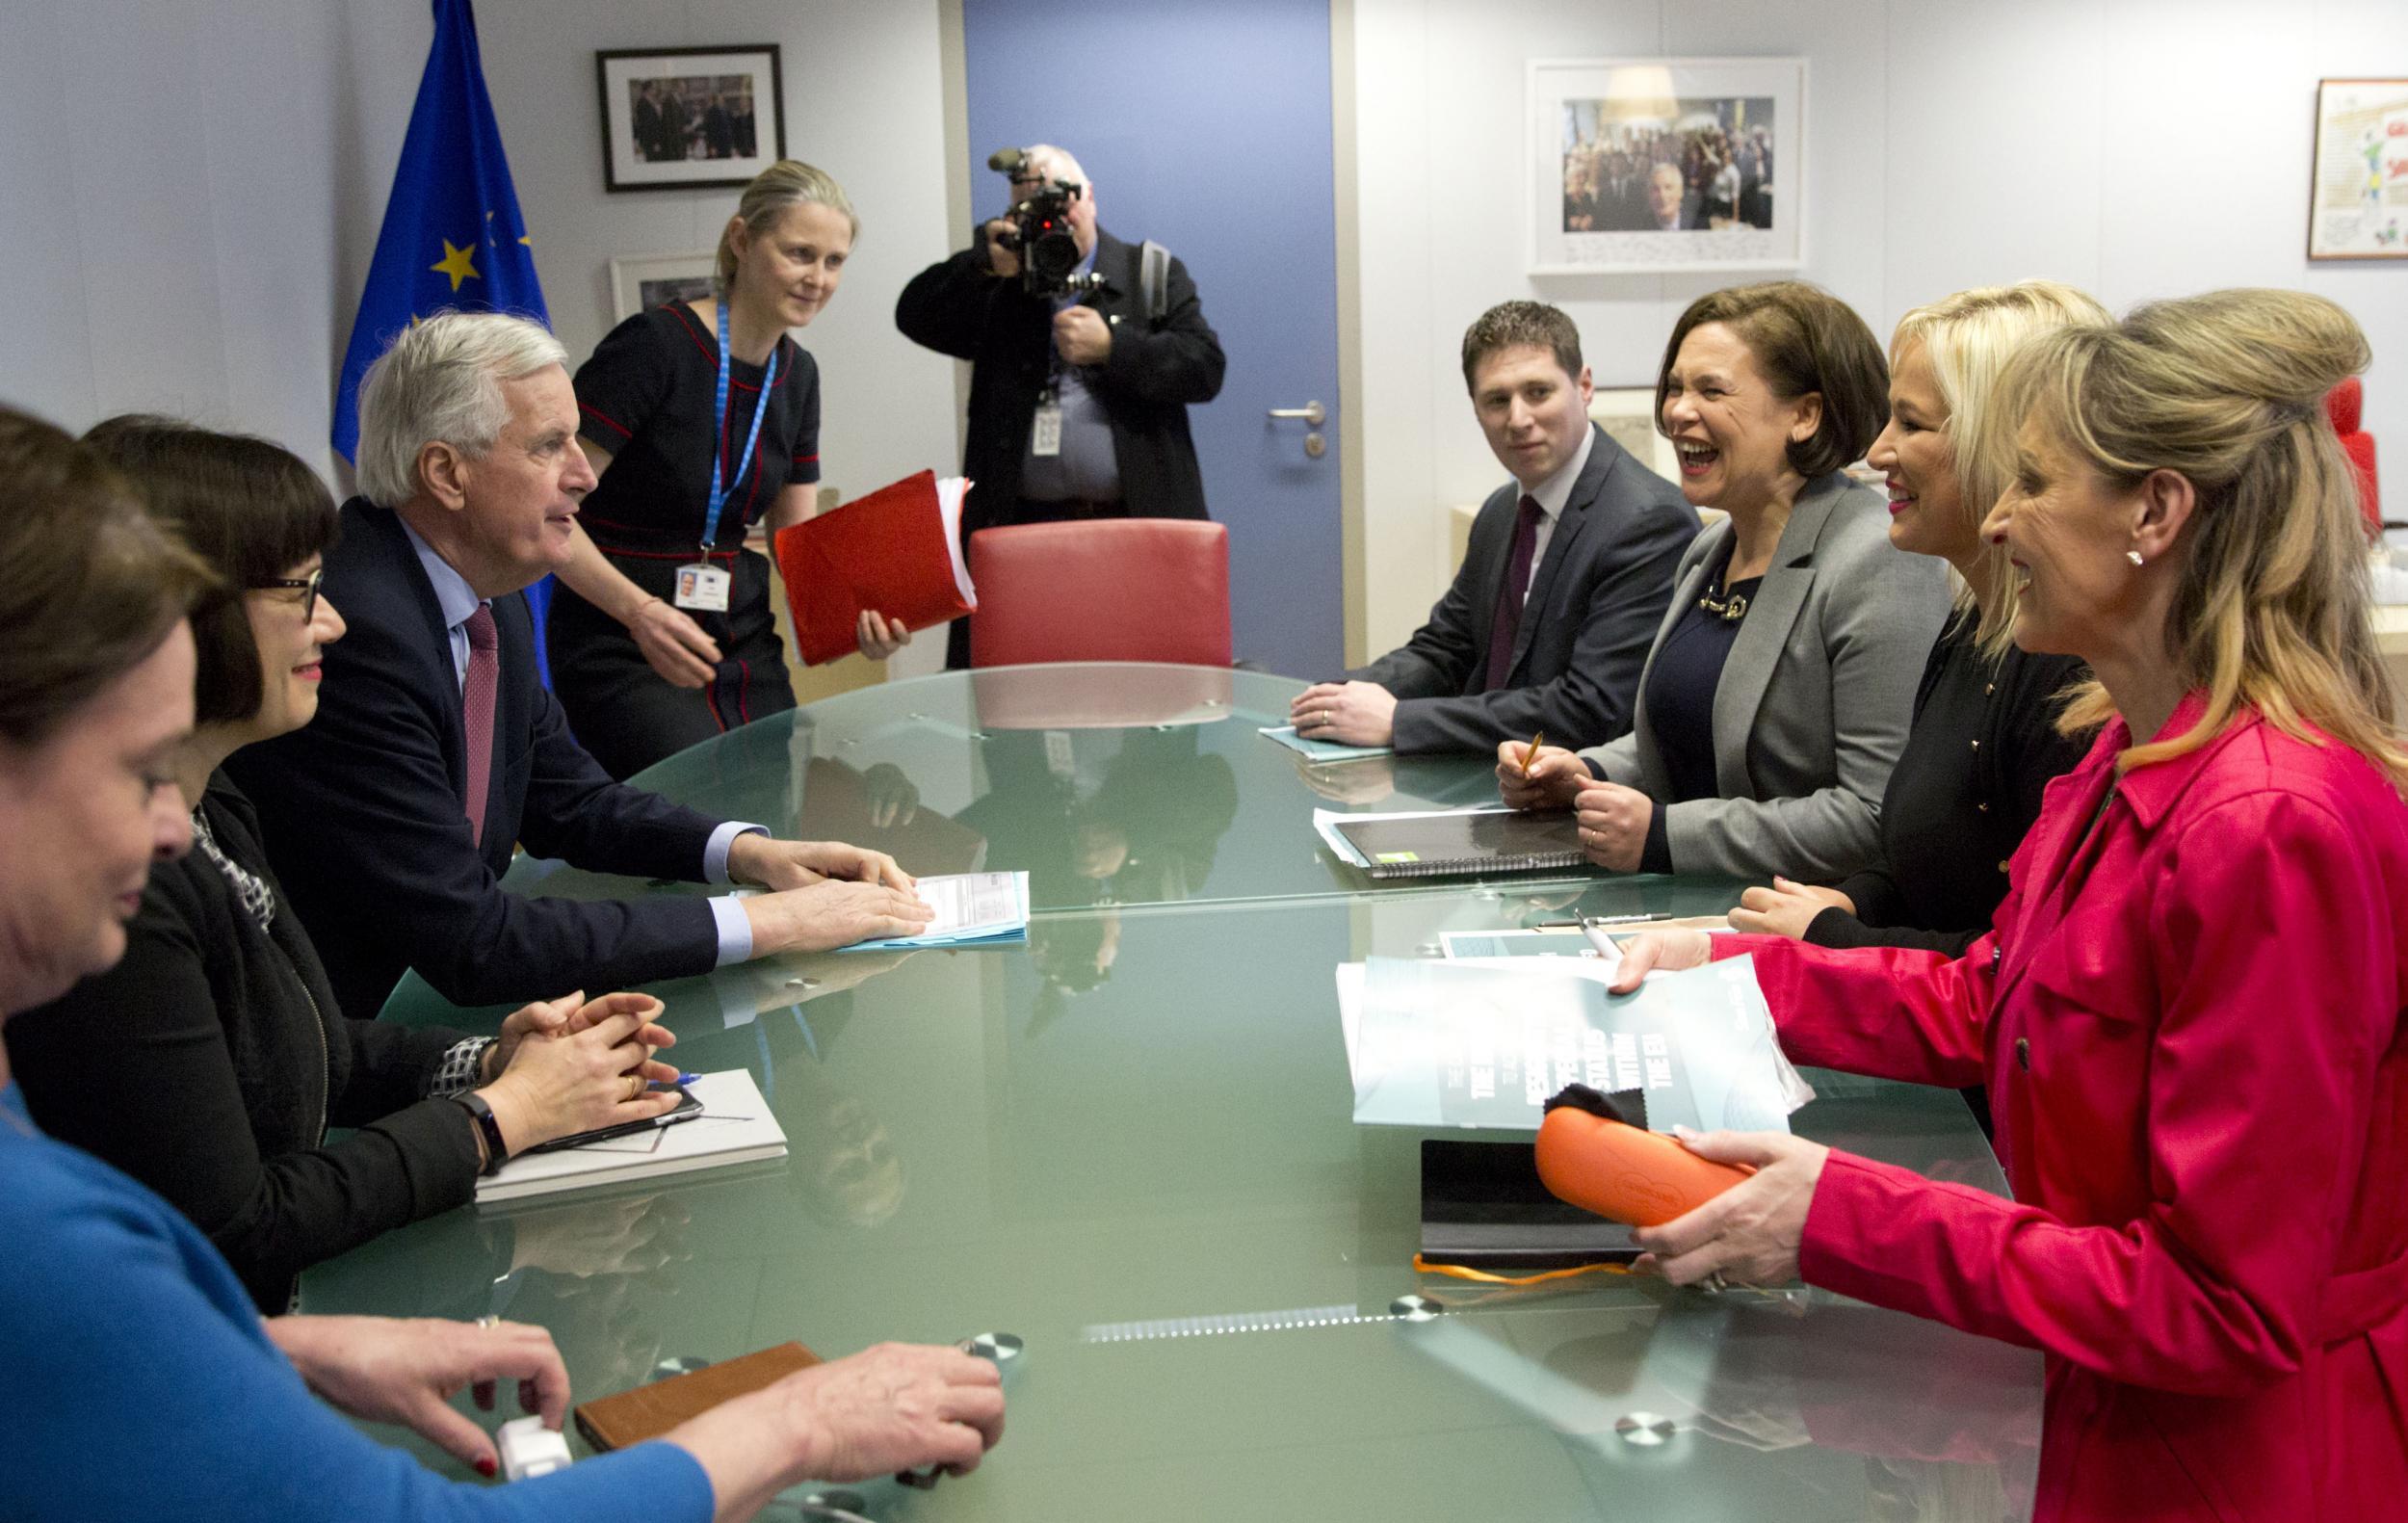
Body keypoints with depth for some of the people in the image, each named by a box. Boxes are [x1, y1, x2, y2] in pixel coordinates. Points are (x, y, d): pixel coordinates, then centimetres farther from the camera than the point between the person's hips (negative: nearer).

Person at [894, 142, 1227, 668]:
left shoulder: (1152, 274, 12)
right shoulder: (997, 283, 16)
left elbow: (1205, 367, 1)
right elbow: (916, 317, 3)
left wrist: (1111, 347, -9)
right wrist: (984, 267, -8)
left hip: (1137, 524, -1)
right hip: (1020, 528, 1)